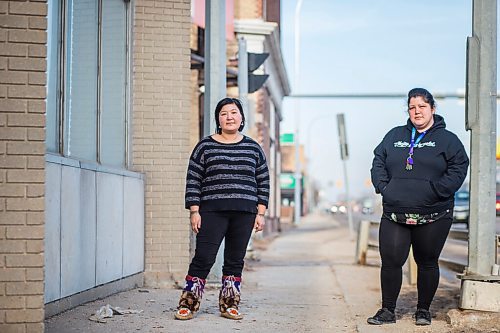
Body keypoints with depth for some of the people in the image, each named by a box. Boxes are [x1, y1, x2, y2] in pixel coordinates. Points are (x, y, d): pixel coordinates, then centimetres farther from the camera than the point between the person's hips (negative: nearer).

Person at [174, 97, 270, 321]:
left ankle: (229, 305, 16)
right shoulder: (205, 147, 4)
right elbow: (193, 180, 2)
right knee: (204, 258, -7)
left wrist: (260, 213, 6)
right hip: (212, 212, -2)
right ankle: (187, 304, 1)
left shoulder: (253, 149, 11)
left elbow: (263, 182, 13)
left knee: (235, 261, 7)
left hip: (244, 214, 3)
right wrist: (194, 211, -5)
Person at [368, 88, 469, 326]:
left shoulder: (447, 139, 3)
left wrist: (435, 190, -15)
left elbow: (458, 170, -5)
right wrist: (383, 186, -1)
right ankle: (387, 310, 9)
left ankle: (423, 310, 22)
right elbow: (378, 162, 15)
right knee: (390, 261, -3)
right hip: (394, 215, 2)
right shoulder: (395, 136, 14)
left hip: (433, 217, -2)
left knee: (427, 263, 8)